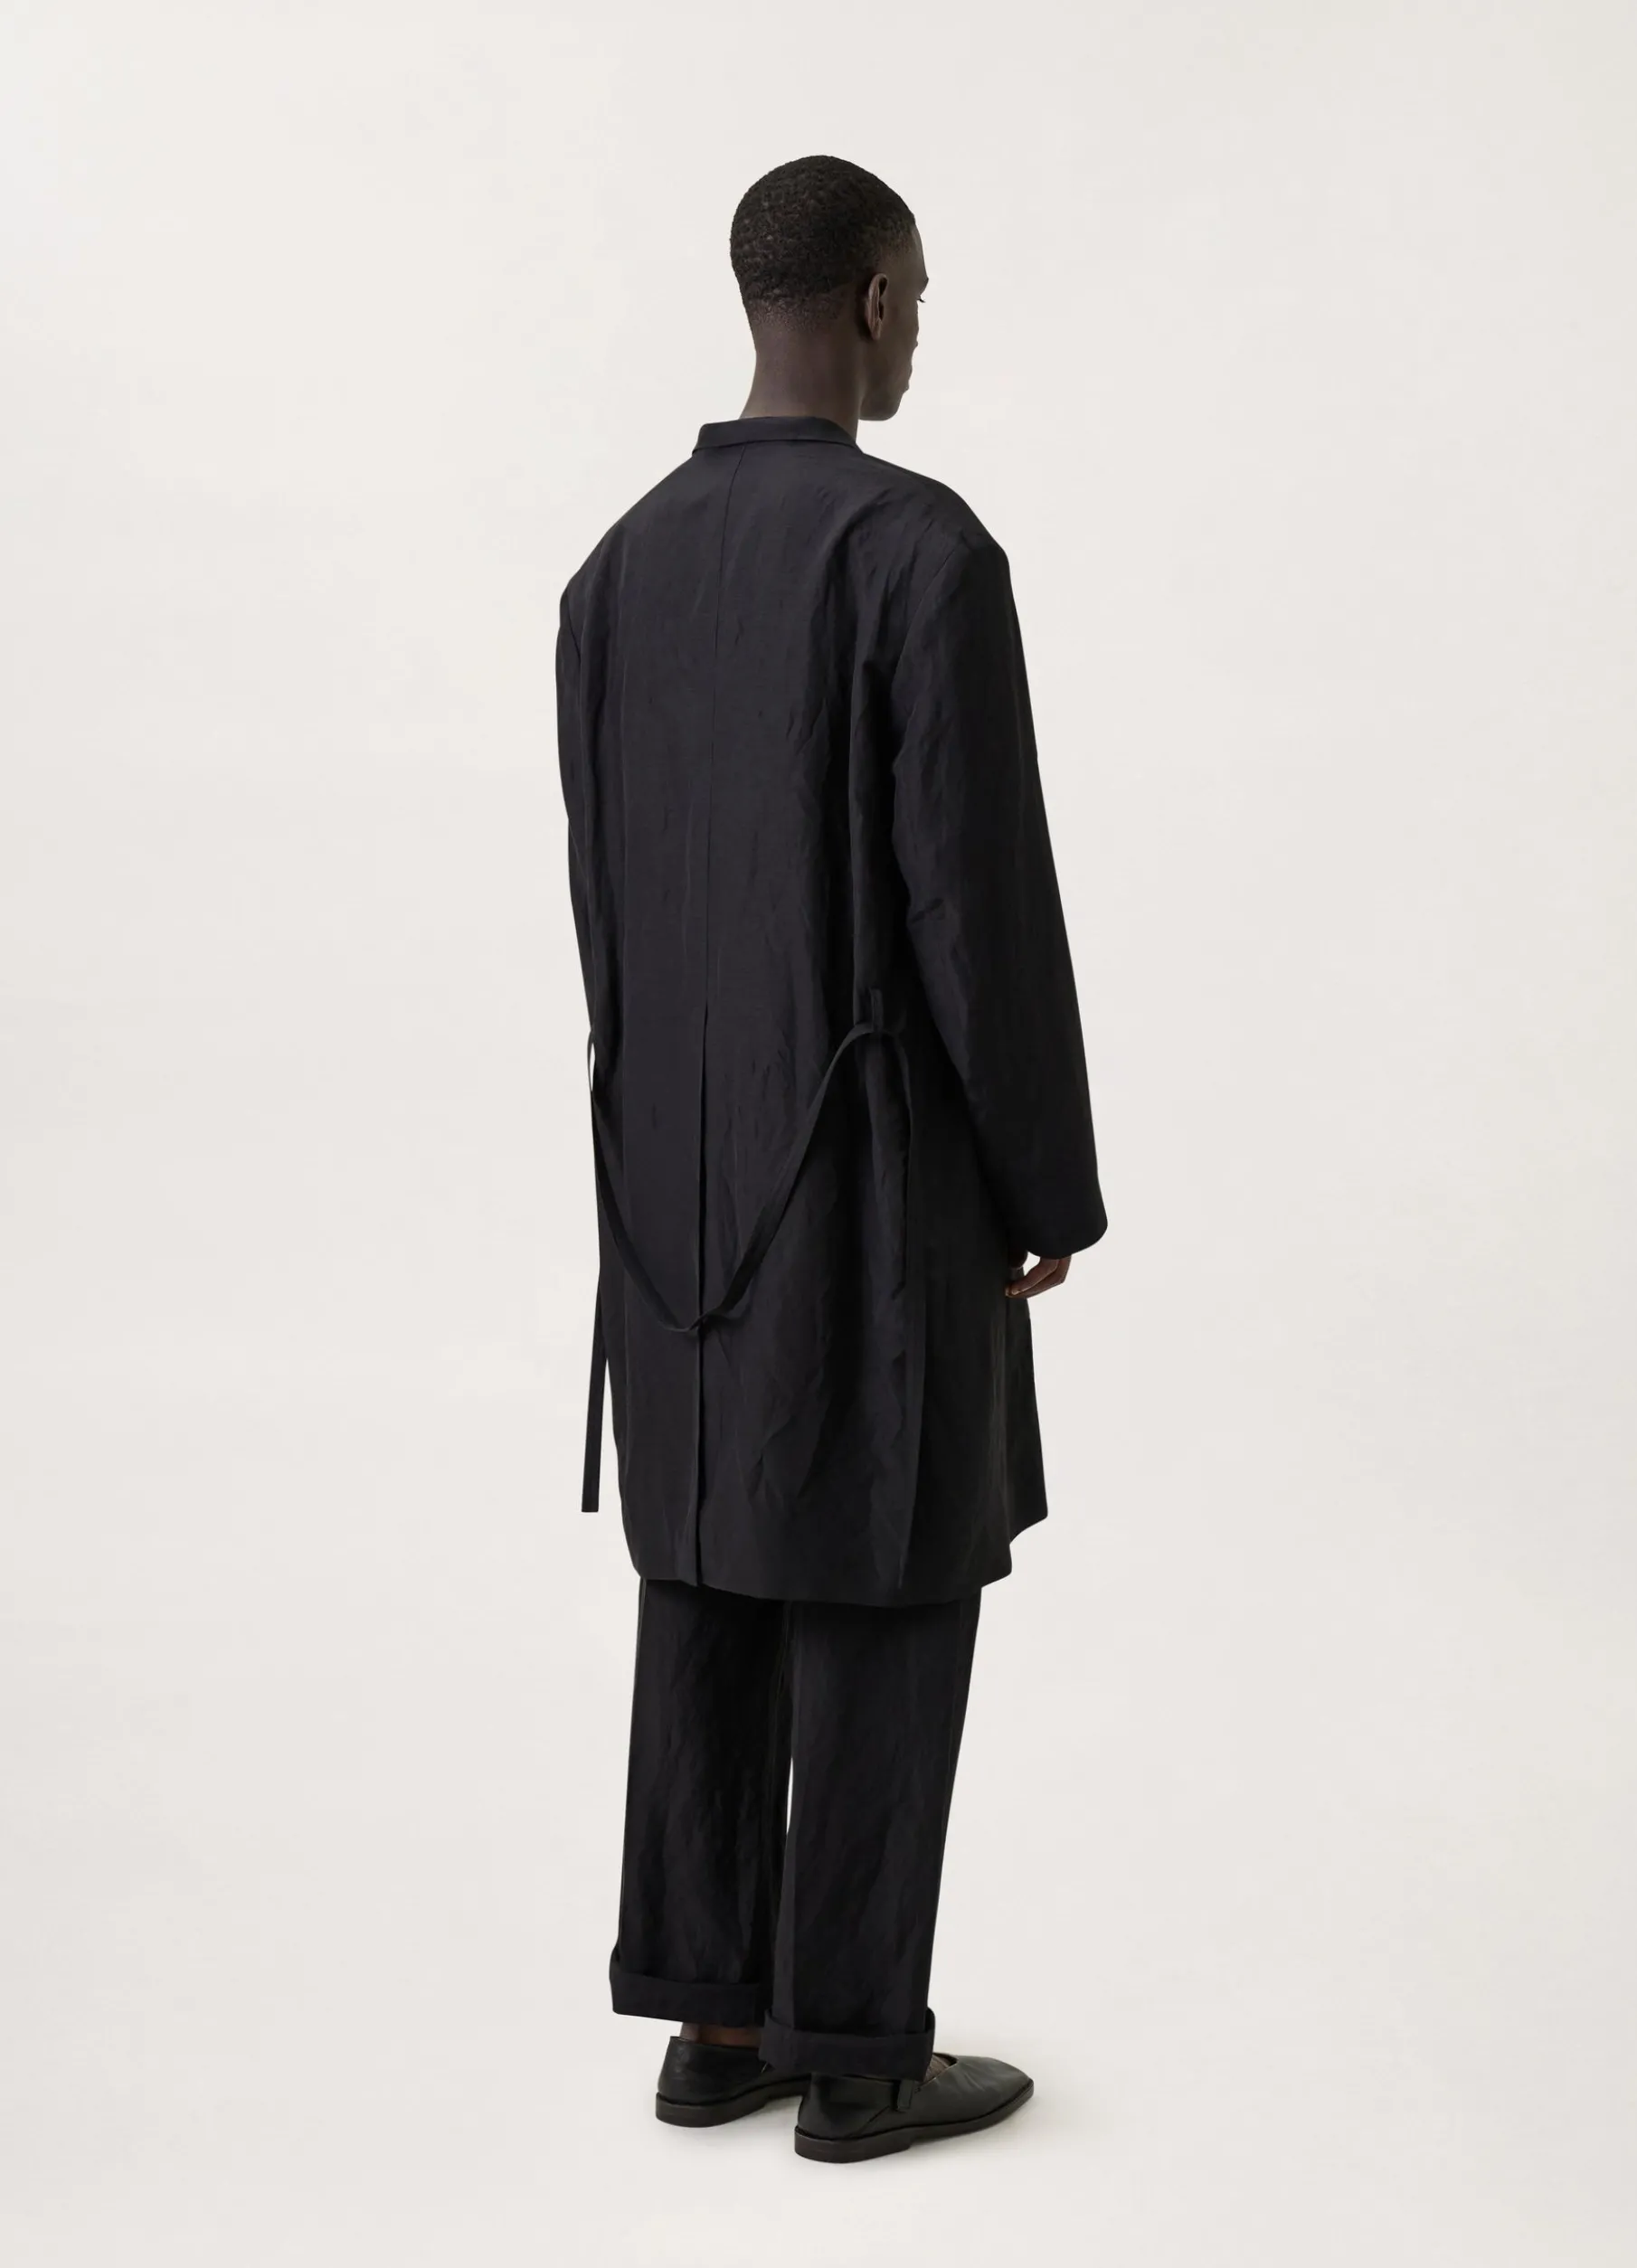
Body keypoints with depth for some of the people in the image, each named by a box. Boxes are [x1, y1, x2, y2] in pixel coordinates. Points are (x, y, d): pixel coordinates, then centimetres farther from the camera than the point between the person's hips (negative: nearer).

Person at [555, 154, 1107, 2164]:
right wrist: (1051, 1189, -6)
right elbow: (985, 904, -17)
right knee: (886, 1601, 3)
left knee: (713, 1586, 12)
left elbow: (603, 895, 10)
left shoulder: (619, 566, 7)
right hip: (878, 1171, -7)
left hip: (679, 1176, 7)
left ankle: (713, 2019, 19)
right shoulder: (929, 550, -16)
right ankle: (852, 2052, 11)